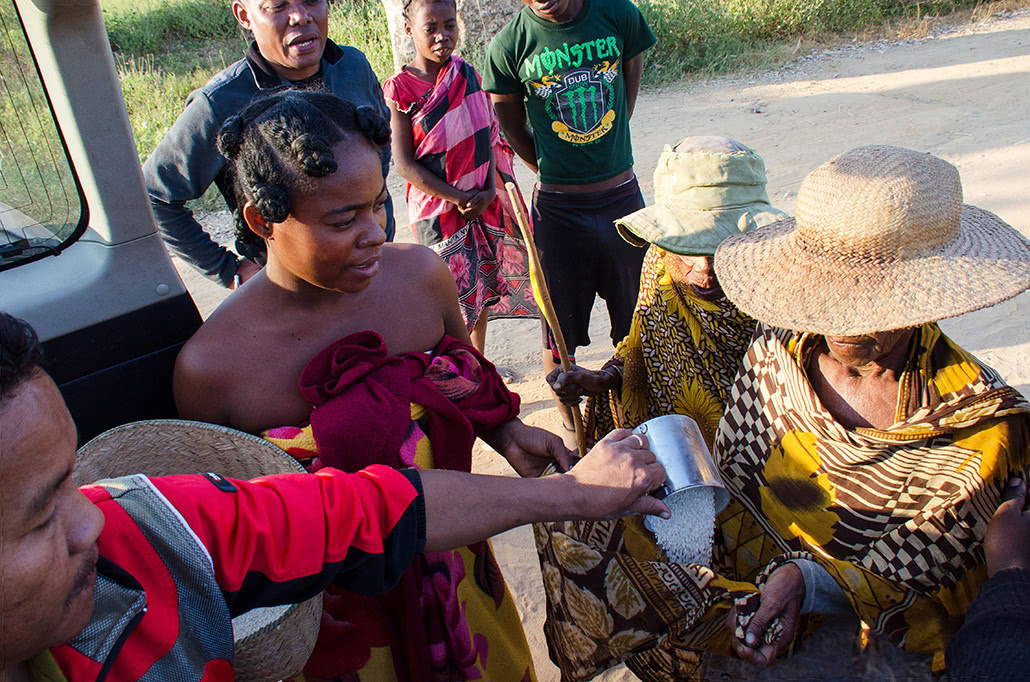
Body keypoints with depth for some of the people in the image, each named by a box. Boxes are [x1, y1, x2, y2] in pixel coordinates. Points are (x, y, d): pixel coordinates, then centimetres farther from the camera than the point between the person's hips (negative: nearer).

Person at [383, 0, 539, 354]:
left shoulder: (467, 74, 4)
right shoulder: (400, 89, -10)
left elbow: (489, 135, 4)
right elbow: (404, 163, -13)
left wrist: (489, 191, -12)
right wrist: (459, 199, -17)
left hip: (485, 201, 5)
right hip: (438, 207, -5)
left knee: (483, 284, 16)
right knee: (454, 293, -1)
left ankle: (479, 361, 34)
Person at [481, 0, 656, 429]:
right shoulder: (509, 45, -9)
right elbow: (510, 125, 4)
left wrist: (606, 146, 10)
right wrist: (553, 170, 5)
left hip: (622, 195, 3)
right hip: (558, 207, -2)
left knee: (636, 320, 13)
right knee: (561, 329, 7)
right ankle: (569, 428, 25)